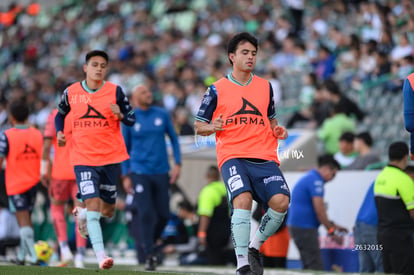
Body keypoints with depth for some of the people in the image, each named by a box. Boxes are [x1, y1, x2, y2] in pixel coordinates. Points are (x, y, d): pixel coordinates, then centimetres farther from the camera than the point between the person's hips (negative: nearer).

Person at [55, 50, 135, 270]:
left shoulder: (115, 91, -2)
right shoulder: (71, 92, 2)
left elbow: (132, 119, 1)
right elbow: (60, 114, 19)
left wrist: (121, 115, -21)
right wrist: (59, 132, 0)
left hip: (111, 157, 1)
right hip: (83, 158, -1)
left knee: (107, 210, 9)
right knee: (92, 202, -17)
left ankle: (82, 214, 44)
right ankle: (101, 255, -16)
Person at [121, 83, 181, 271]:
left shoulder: (162, 115, 5)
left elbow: (173, 138, 13)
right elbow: (125, 148, 6)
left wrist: (178, 164, 3)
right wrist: (125, 176, 2)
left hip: (161, 173, 2)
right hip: (139, 174, -2)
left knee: (163, 215, 2)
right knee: (146, 214, -12)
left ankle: (151, 241, 29)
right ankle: (149, 255, -6)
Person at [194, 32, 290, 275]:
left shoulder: (265, 86, 17)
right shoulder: (217, 90, 7)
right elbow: (199, 126, 10)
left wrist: (277, 130, 6)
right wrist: (211, 127, -13)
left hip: (265, 157, 3)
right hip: (233, 156, -3)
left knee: (281, 201, -20)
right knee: (243, 198, -29)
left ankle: (255, 248, 6)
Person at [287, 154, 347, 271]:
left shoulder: (307, 178, 19)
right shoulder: (315, 181, -13)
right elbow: (319, 210, -17)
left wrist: (333, 225, 24)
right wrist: (331, 231, -9)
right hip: (305, 228, -10)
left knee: (308, 266, 13)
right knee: (315, 267, -9)